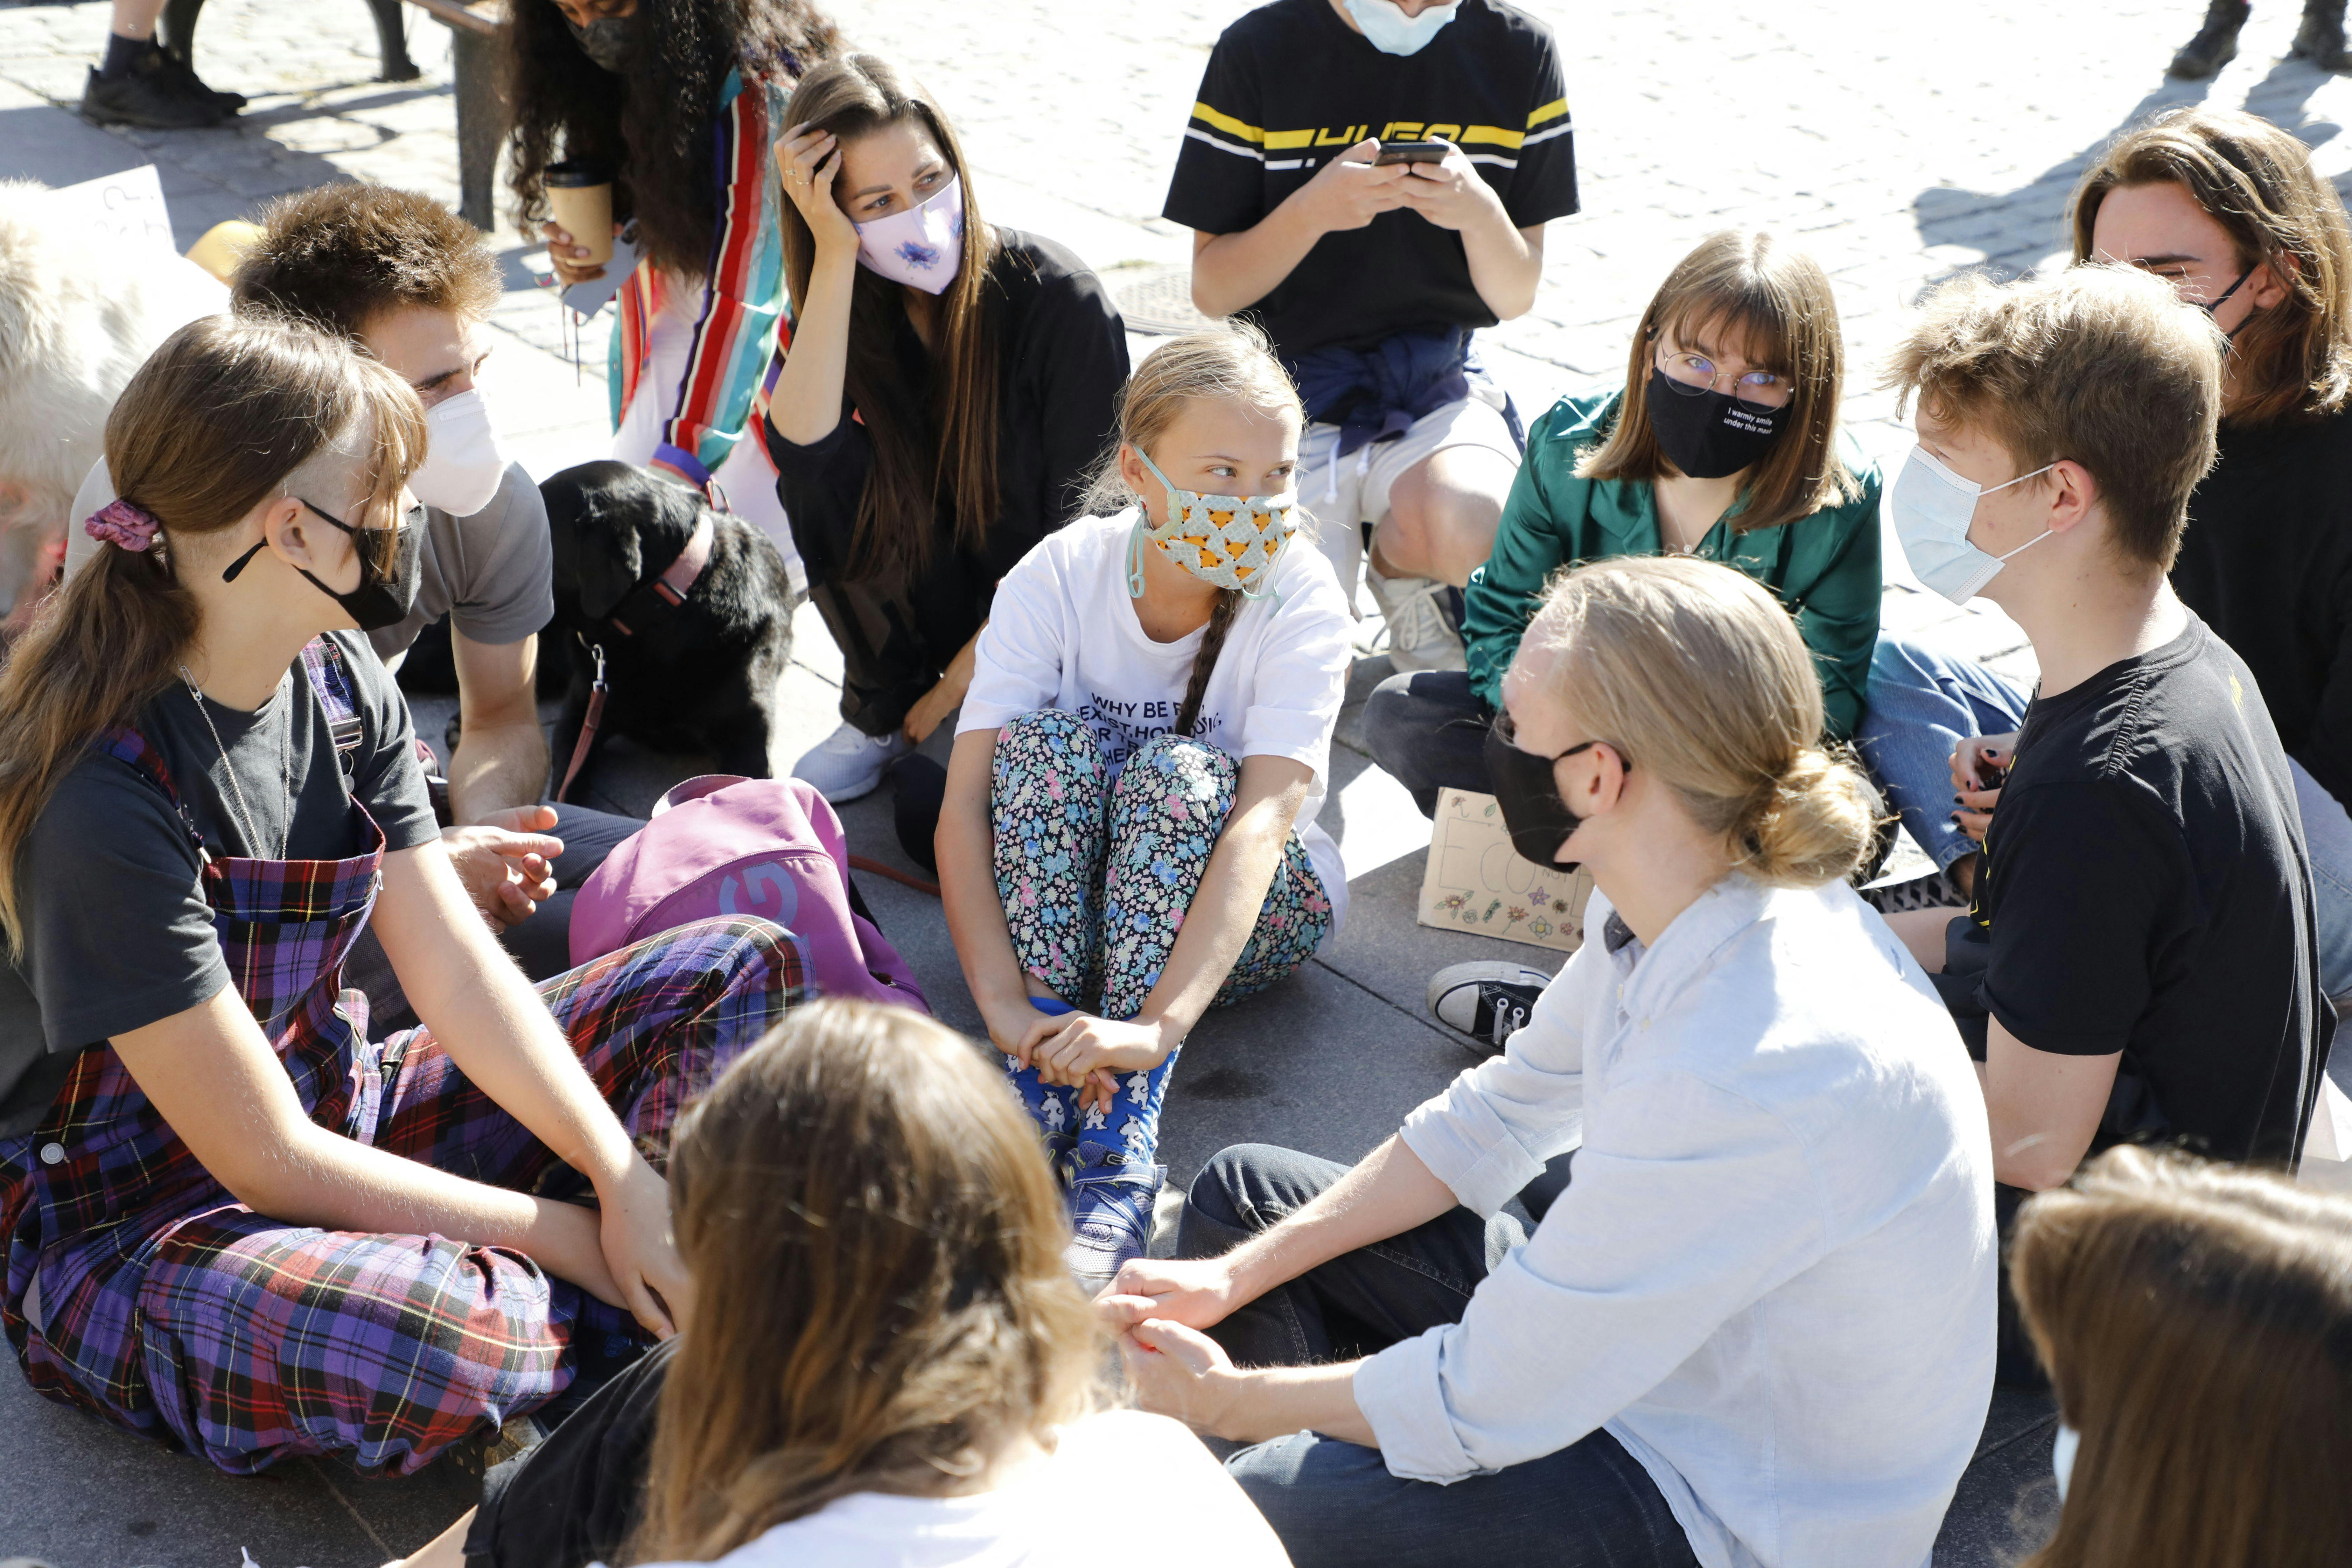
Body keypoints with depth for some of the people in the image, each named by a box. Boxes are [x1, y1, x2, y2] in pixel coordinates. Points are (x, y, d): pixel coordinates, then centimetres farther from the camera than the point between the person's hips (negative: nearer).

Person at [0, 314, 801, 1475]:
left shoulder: (339, 682, -2)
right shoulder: (103, 796, -27)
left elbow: (463, 976, -3)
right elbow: (269, 1161, -24)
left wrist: (627, 1183, -17)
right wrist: (576, 1237, -20)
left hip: (339, 1123, 8)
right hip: (132, 1227, -8)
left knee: (742, 971, 1)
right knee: (417, 1338, -42)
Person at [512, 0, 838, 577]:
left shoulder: (757, 95, -24)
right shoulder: (614, 79, 1)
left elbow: (743, 294, -29)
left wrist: (686, 457, -35)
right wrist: (581, 253, -7)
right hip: (663, 367, 8)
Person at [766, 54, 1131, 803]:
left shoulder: (1063, 303, -21)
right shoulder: (845, 304, -9)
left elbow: (1079, 539, -16)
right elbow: (799, 445, -31)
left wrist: (960, 682, -13)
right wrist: (835, 256, -32)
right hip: (940, 612, 4)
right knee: (822, 481, -24)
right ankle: (882, 712, -2)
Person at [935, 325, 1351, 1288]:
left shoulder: (1299, 597, -22)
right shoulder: (1057, 578, -18)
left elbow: (1264, 818, -35)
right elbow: (964, 802, -26)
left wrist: (1159, 1026, -49)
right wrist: (1004, 1002, -42)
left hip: (1247, 913, -1)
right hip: (1055, 897, 1)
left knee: (1178, 774, -32)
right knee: (1049, 737, -28)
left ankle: (1120, 1145, -38)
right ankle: (1041, 1089, -32)